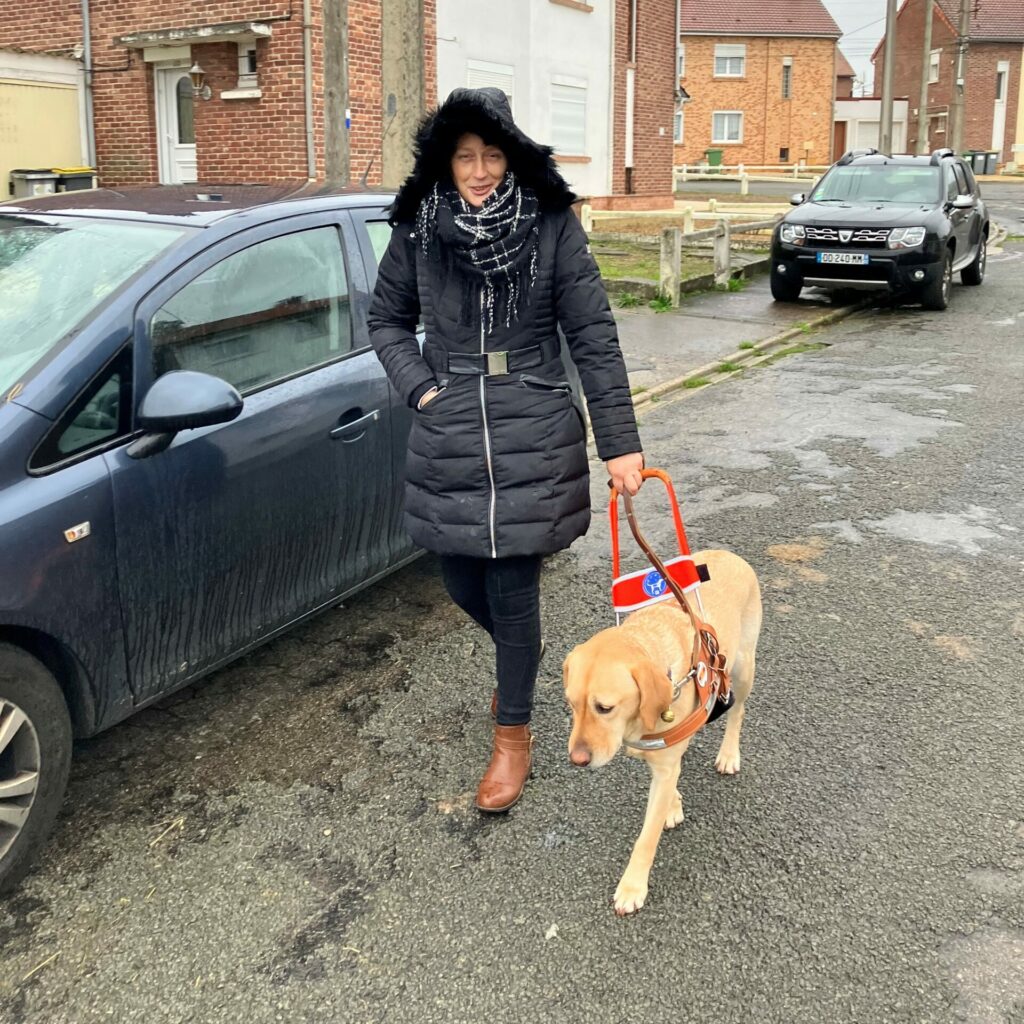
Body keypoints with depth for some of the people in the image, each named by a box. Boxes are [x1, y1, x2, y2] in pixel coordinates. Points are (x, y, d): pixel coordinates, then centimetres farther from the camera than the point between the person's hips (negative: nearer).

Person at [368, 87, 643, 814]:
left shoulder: (552, 226, -7)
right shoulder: (420, 230, 0)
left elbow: (594, 337, -6)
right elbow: (387, 318, 13)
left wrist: (620, 443, -7)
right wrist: (420, 387, -2)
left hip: (534, 439, -3)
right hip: (447, 440, 3)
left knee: (513, 591, 2)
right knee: (465, 585, 14)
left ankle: (514, 735, 24)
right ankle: (522, 650, 50)